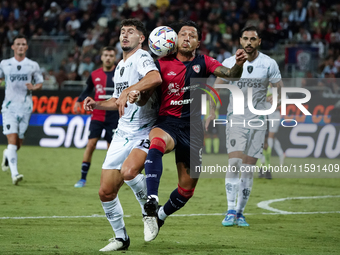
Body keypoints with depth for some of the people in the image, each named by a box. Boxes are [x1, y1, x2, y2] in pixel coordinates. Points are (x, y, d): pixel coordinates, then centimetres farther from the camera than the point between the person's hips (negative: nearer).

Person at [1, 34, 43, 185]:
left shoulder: (33, 65, 5)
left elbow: (40, 83, 12)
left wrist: (34, 87, -10)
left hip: (25, 107, 1)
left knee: (18, 144, 6)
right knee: (12, 140, -16)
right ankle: (14, 173, -19)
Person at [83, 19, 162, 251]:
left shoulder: (141, 58, -11)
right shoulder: (120, 66, 18)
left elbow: (155, 78, -34)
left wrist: (128, 91, -40)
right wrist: (97, 105, 15)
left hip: (145, 133, -8)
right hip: (123, 134, 8)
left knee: (129, 172, -35)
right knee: (106, 192, 3)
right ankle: (121, 238, 22)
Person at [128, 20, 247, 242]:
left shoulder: (203, 62, 5)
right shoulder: (163, 64, 2)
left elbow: (230, 75, -8)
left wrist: (239, 64, -31)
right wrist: (135, 96, -24)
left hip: (193, 128, 2)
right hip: (167, 123, -2)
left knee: (187, 187, 7)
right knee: (157, 143, -40)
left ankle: (160, 216, 37)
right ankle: (151, 204, -46)